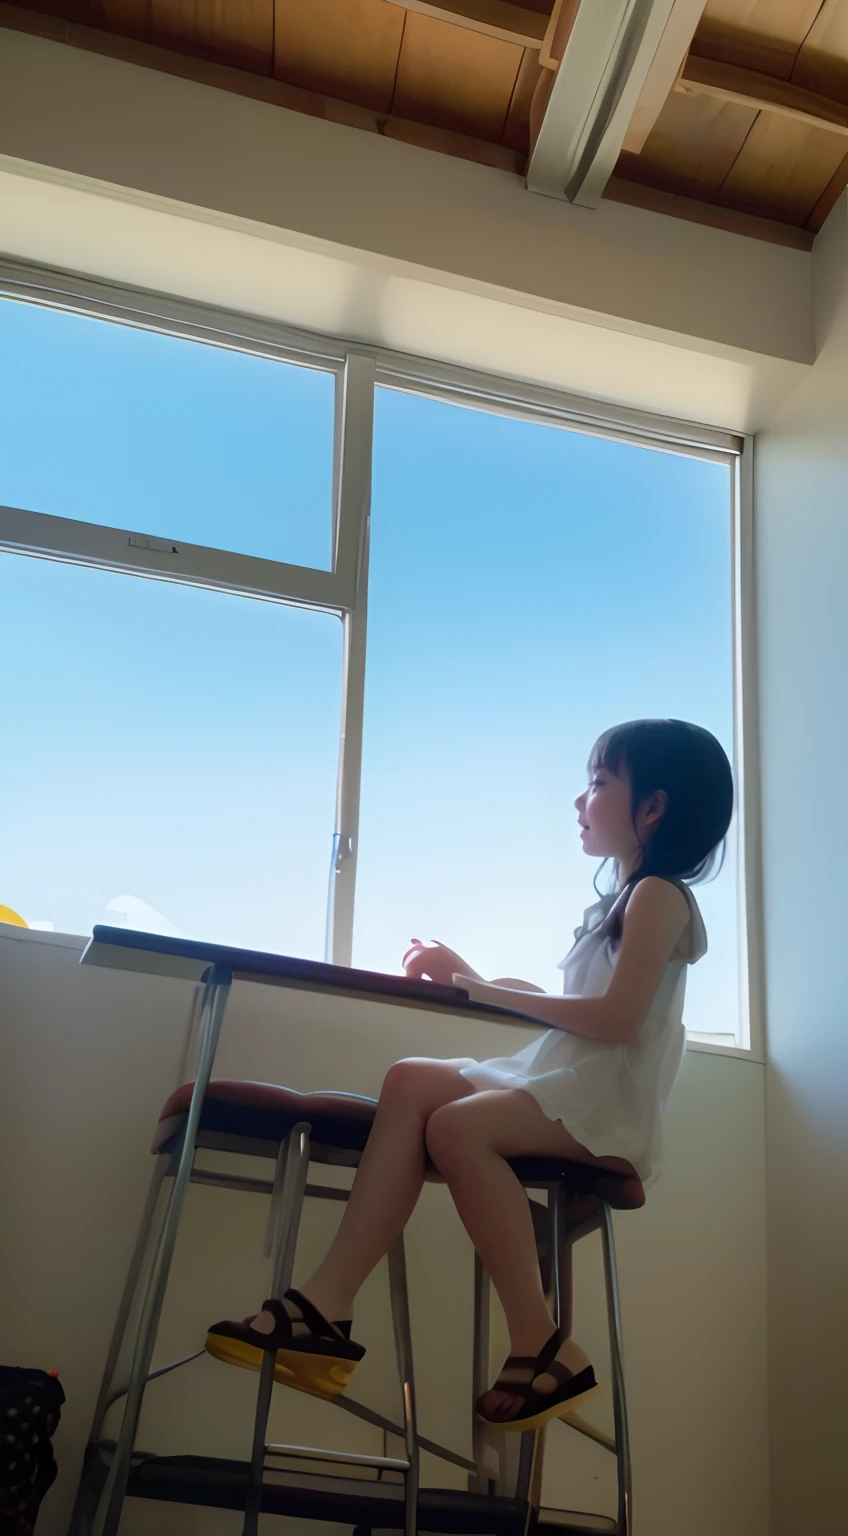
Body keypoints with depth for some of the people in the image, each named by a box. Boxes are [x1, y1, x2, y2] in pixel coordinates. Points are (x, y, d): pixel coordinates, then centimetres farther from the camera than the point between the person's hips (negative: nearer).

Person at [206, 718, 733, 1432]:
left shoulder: (659, 893, -2)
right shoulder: (621, 900, 26)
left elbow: (616, 1018, -16)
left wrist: (482, 989, -12)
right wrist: (471, 980, 11)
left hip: (611, 1104, -8)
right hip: (559, 1081, 8)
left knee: (458, 1125, -30)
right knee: (413, 1080, -13)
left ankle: (542, 1346, -19)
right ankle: (328, 1303, -22)